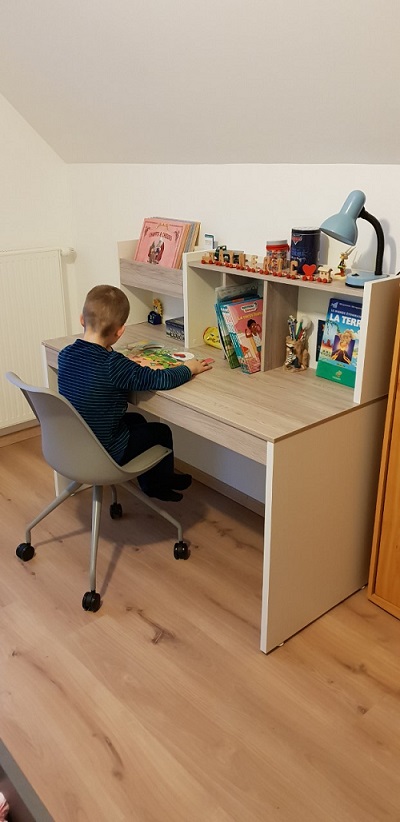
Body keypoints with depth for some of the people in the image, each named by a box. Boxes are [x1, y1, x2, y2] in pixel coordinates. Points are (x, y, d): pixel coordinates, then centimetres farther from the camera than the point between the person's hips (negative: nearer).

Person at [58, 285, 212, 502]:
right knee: (161, 431, 15)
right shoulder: (113, 365, -29)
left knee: (136, 420, 28)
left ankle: (149, 483, 44)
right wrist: (189, 368, -6)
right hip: (105, 455, -7)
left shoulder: (65, 355, -8)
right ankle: (162, 483, 41)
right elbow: (159, 380, -23)